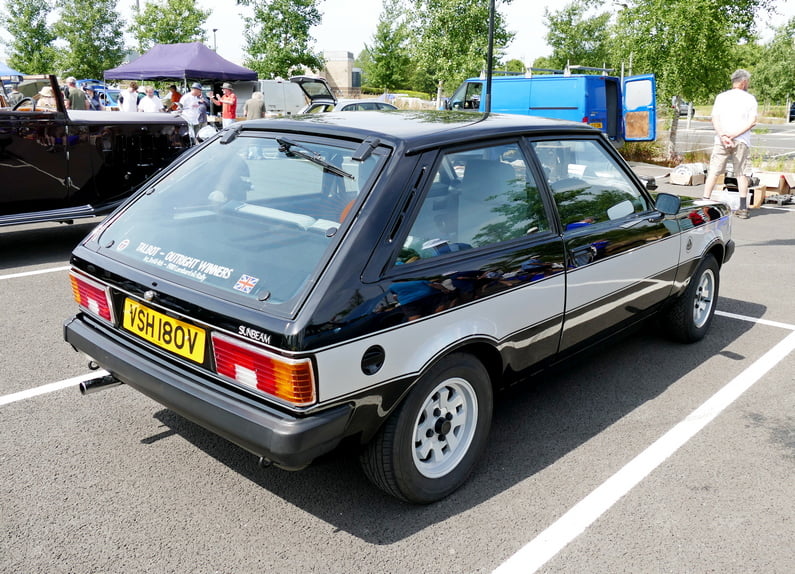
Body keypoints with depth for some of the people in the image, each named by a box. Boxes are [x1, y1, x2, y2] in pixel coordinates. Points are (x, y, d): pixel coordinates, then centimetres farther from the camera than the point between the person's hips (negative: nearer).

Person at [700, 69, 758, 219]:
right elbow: (752, 121, -6)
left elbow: (715, 119, -3)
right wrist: (734, 135, -10)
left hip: (721, 141, 1)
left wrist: (723, 136, -11)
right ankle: (743, 208, 4)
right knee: (741, 173, 4)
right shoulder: (750, 99, 5)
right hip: (742, 141, 0)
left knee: (713, 172, 2)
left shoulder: (721, 96, 8)